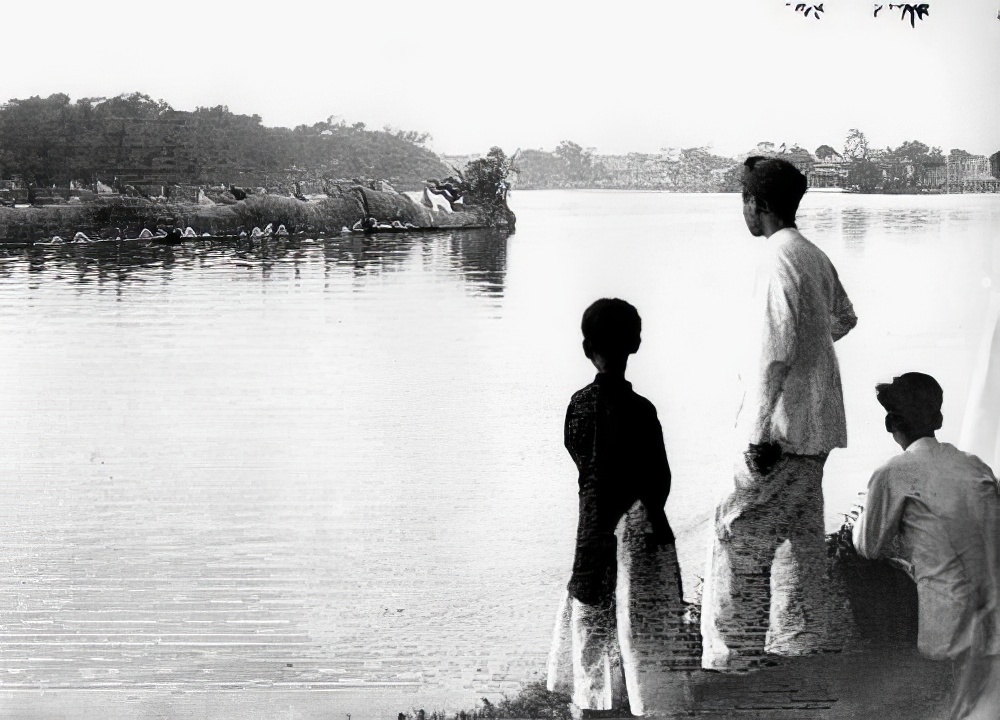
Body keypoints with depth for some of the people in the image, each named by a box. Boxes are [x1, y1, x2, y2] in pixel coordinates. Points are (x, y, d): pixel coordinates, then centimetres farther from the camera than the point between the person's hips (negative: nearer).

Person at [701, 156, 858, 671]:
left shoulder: (778, 263, -17)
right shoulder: (815, 258, 11)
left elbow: (774, 351, -24)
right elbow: (844, 318, 28)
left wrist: (758, 432, -23)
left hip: (785, 428, -9)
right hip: (818, 423, 9)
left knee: (740, 533, -4)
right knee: (799, 531, 16)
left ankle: (736, 649, -2)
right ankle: (806, 635, 23)